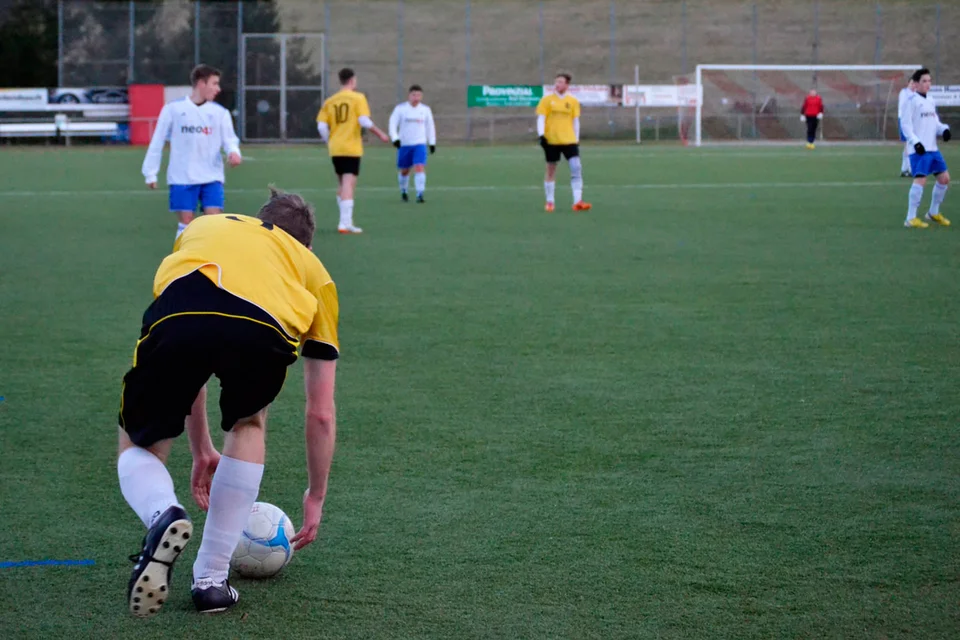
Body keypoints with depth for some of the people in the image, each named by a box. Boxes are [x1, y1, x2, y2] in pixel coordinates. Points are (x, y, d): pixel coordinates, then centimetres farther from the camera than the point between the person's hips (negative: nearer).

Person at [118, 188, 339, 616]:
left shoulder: (205, 227, 45)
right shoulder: (313, 273, 39)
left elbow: (187, 359, 50)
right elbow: (321, 412, 40)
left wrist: (201, 451, 60)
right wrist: (315, 497, 54)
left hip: (178, 314, 0)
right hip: (263, 332, 0)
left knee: (138, 449, 25)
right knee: (248, 424, 34)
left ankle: (163, 515, -10)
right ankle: (210, 581, 27)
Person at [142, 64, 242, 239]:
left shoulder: (220, 112, 6)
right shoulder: (173, 109, 0)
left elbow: (229, 138, 1)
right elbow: (157, 141, 6)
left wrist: (233, 151, -23)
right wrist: (150, 172, 5)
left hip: (212, 177, 1)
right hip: (182, 178, -1)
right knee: (185, 223, 0)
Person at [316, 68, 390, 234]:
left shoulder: (329, 101, 9)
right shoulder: (358, 98, -4)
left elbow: (322, 126, 4)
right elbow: (364, 121, -14)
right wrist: (380, 134, -1)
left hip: (335, 149, 5)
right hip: (351, 148, -5)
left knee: (342, 185, 18)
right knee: (348, 184, -9)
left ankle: (346, 220, 23)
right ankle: (345, 223, -18)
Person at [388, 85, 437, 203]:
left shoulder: (425, 110, 4)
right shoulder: (400, 108, -3)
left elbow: (430, 127, 14)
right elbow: (393, 124, -5)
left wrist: (432, 143, 14)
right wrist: (395, 138, -20)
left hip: (420, 144, 0)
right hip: (404, 144, 0)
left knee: (420, 168, -17)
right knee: (404, 170, 10)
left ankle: (420, 194, -21)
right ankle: (403, 191, 34)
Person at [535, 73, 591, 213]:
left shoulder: (573, 102, 8)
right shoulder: (546, 100, 1)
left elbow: (576, 121, 14)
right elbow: (540, 118, -2)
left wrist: (577, 140, 14)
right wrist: (541, 135, -15)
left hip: (569, 140, 1)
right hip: (551, 141, -1)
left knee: (576, 168, -11)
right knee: (551, 170, 7)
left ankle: (578, 201, -12)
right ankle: (549, 202, 17)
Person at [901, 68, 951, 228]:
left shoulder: (930, 101, 17)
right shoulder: (912, 100, -6)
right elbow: (906, 124, -10)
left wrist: (944, 130, 0)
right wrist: (915, 142, -21)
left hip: (932, 148, 8)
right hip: (919, 149, -8)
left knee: (944, 178, 9)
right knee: (920, 179, -18)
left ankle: (933, 213, 25)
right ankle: (911, 219, -14)